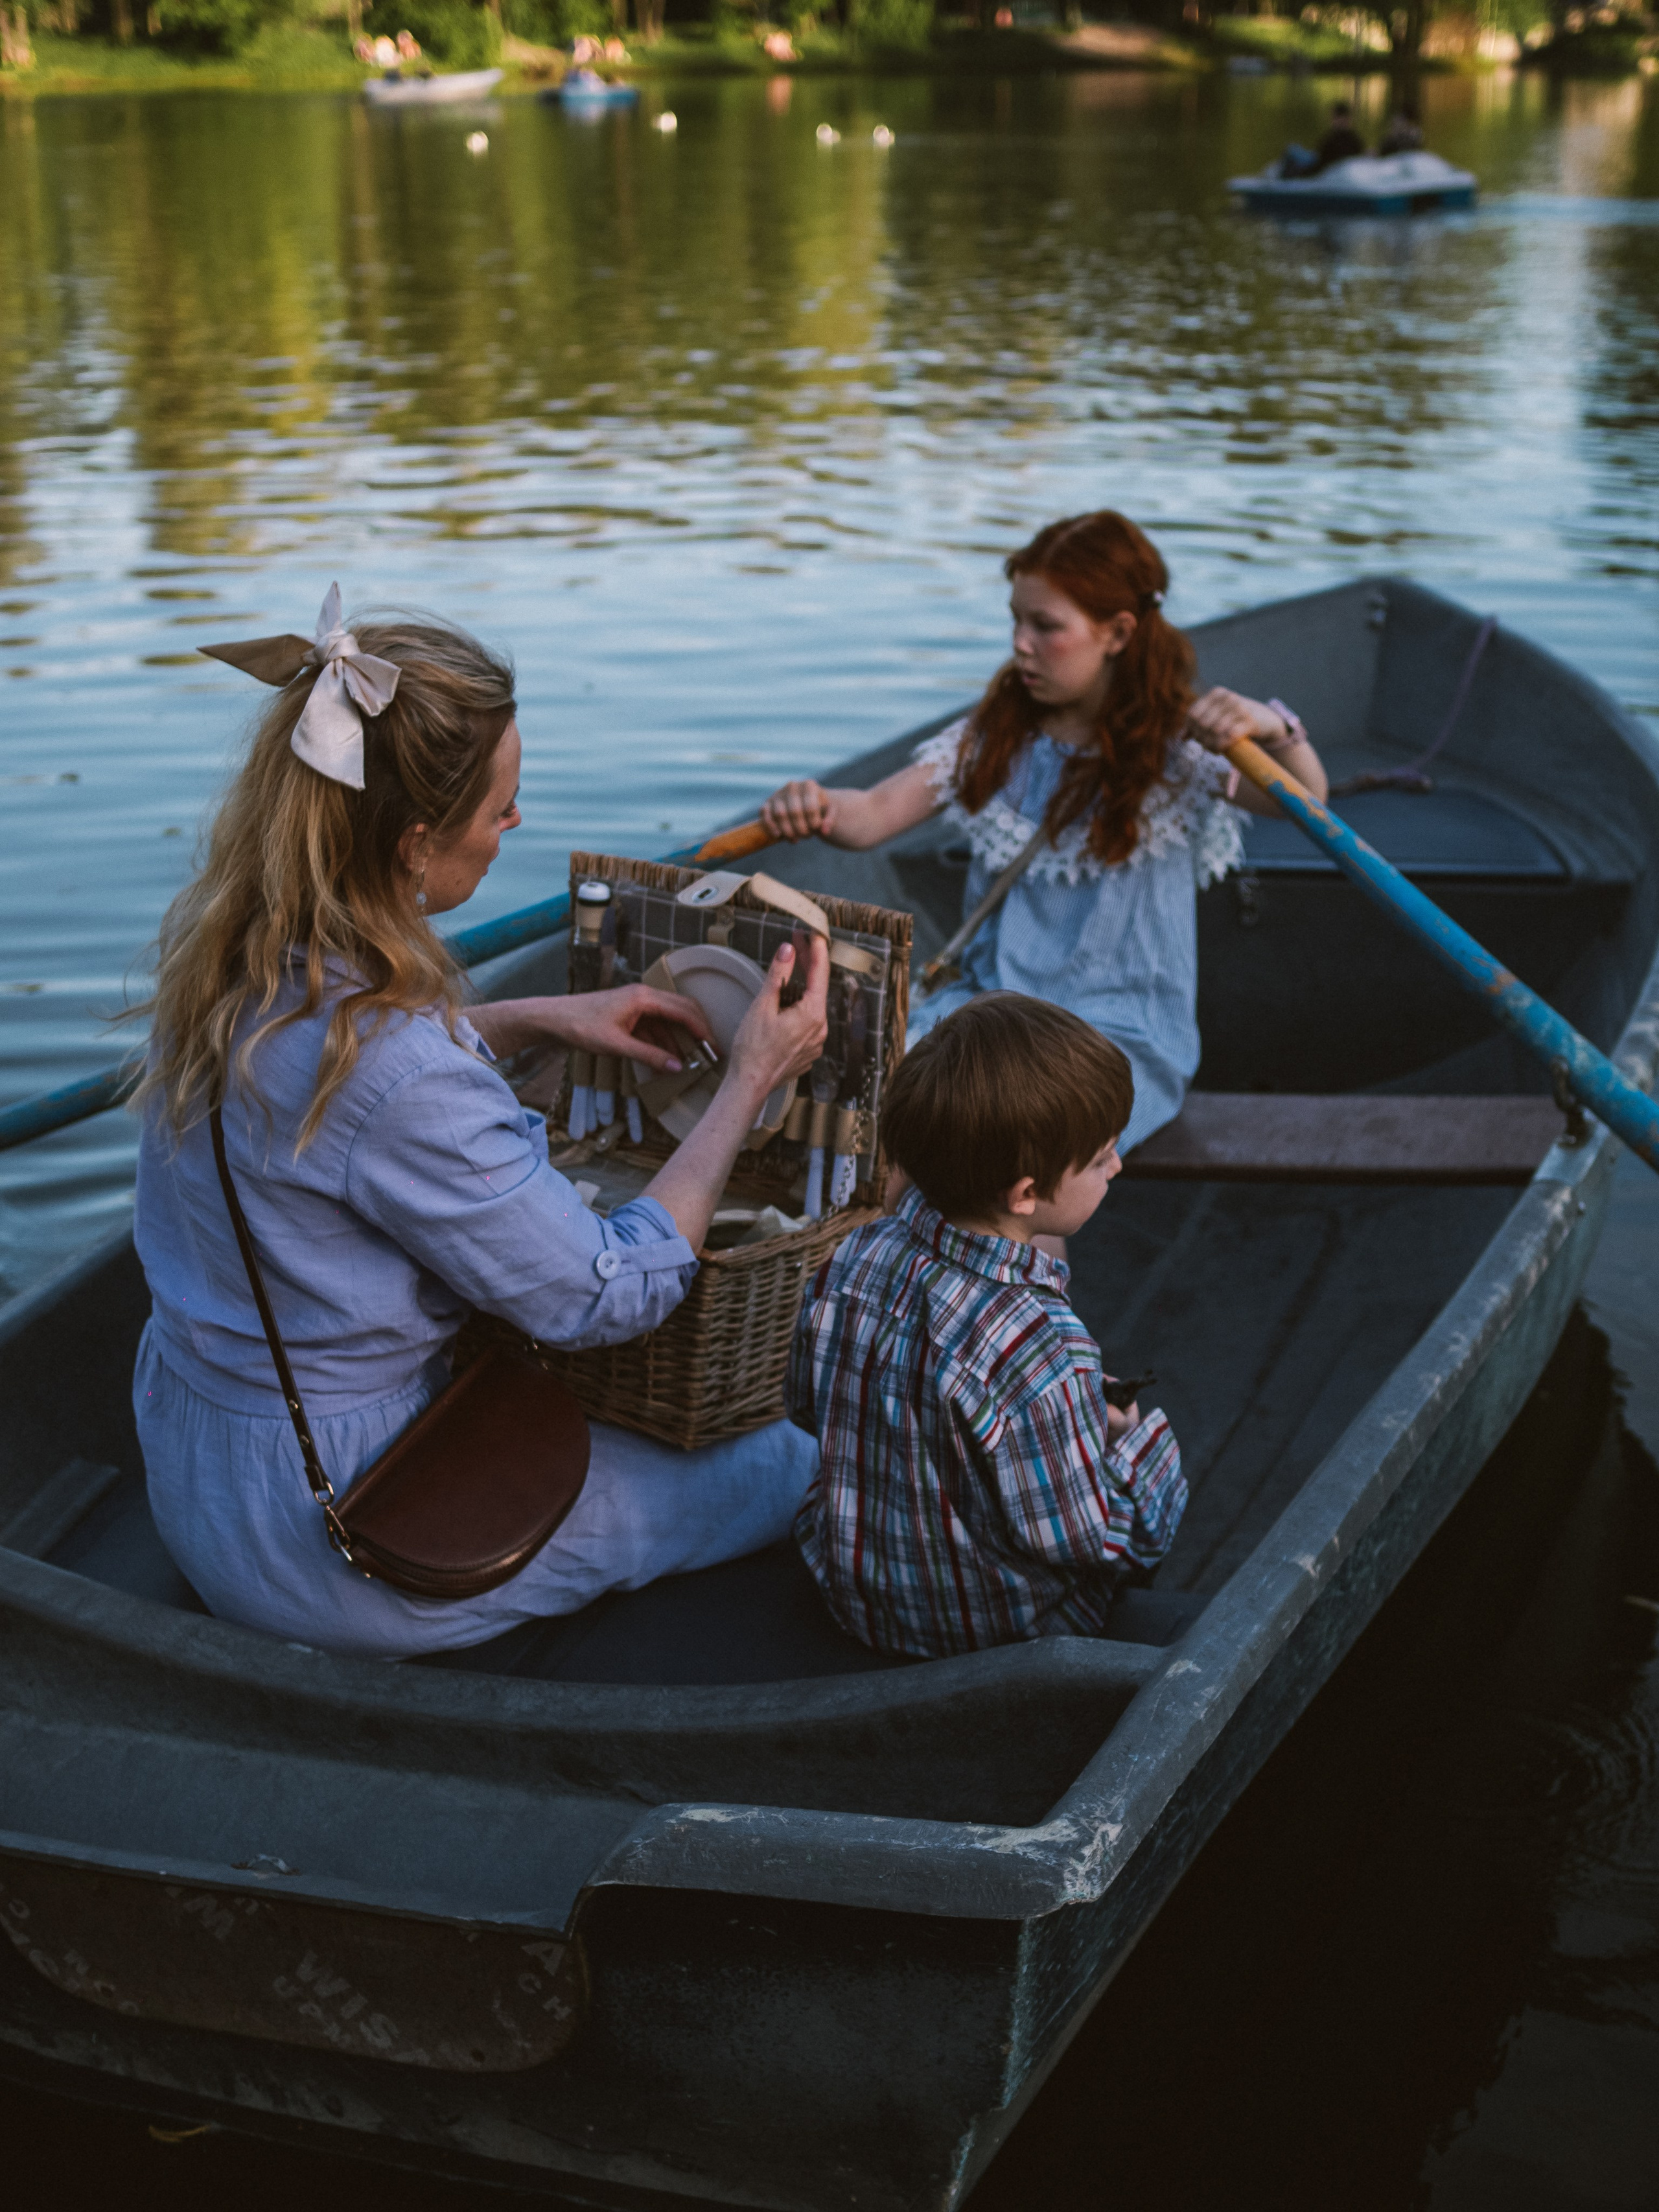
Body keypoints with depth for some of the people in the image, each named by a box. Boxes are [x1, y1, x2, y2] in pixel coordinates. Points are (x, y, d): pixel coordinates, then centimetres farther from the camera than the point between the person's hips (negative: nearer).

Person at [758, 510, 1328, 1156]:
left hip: (1124, 1036, -4)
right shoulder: (992, 738, 8)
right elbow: (872, 815, -3)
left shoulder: (1174, 752, -6)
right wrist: (818, 810, -27)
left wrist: (1274, 730, -45)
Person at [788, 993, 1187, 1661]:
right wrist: (1137, 1437, -6)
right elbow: (1096, 1539, -26)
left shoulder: (854, 1258, -16)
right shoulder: (1037, 1351, -37)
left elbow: (806, 1404, 3)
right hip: (995, 1630, -6)